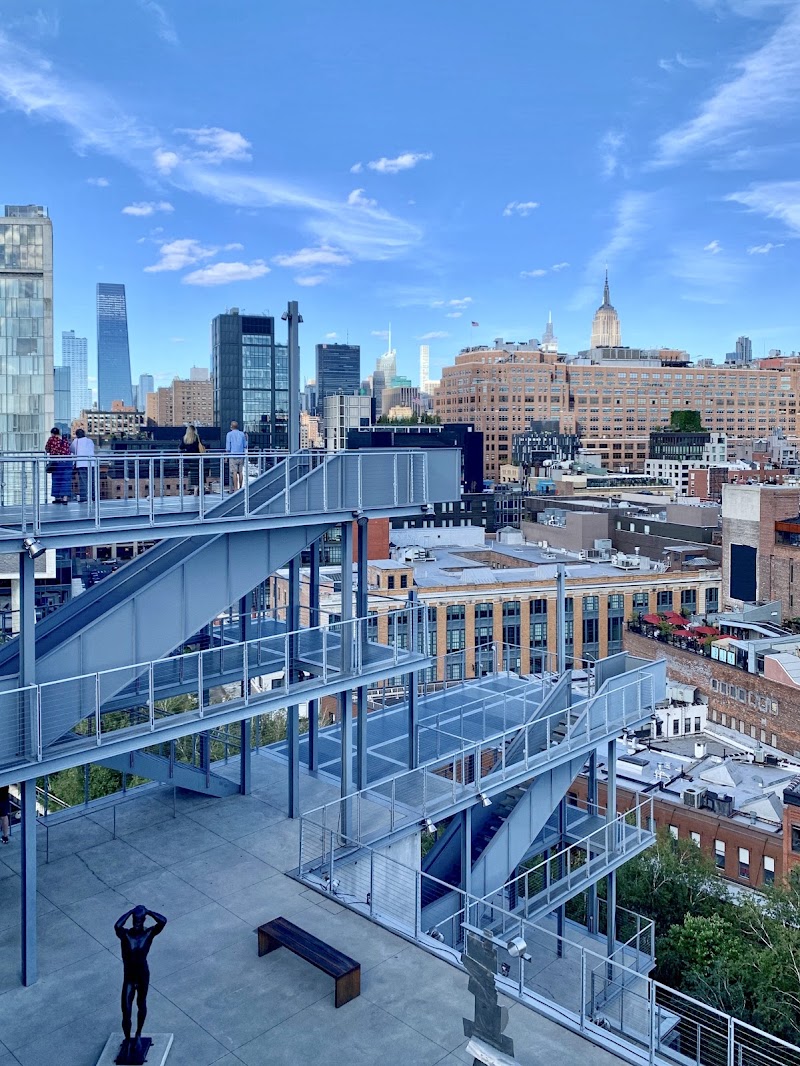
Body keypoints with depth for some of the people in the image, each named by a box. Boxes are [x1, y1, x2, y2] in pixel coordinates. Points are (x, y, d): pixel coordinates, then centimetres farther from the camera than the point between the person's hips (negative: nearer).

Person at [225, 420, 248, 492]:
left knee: (234, 472, -5)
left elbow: (228, 446, -3)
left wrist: (227, 453, 7)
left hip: (233, 454, -3)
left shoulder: (229, 434, -1)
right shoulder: (242, 434, 8)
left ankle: (235, 489, -7)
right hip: (241, 454, 3)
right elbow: (245, 446, 12)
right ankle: (240, 488, 10)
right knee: (241, 472, 7)